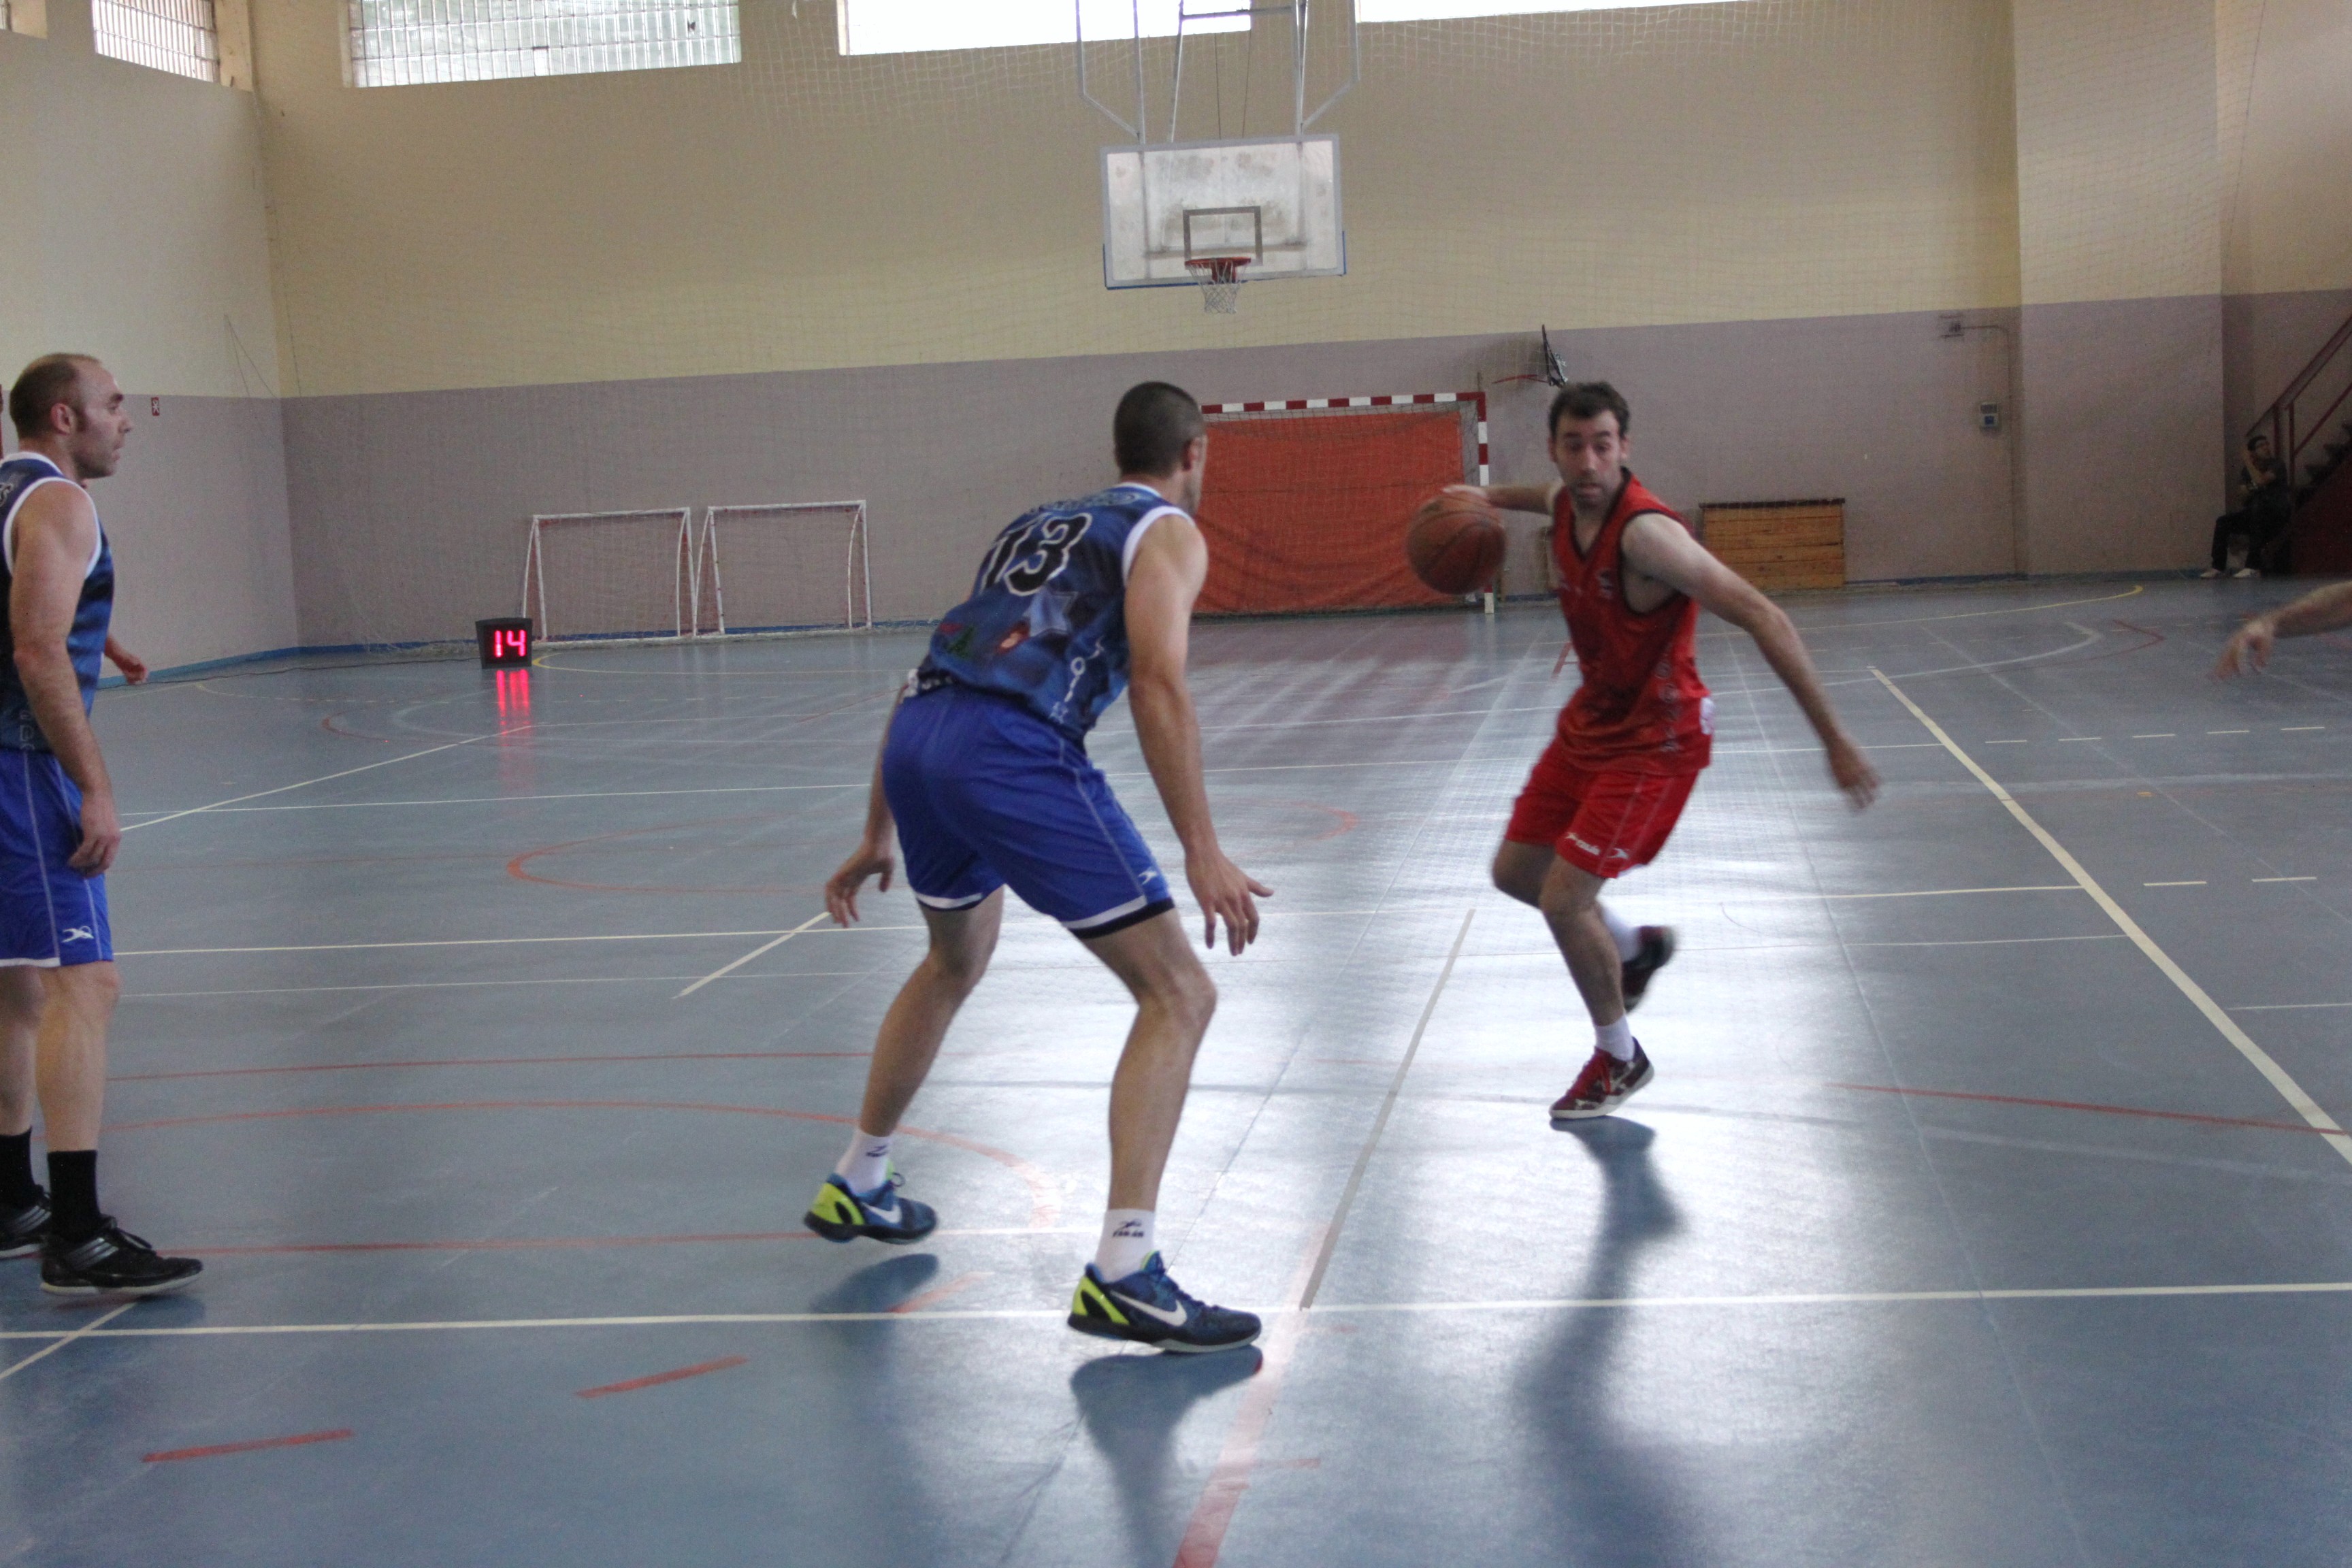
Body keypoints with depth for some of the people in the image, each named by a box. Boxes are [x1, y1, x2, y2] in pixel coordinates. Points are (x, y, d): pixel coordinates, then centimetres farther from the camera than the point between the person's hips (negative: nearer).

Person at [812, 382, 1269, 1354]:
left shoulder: (1034, 524, 31)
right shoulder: (1165, 533, 10)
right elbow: (1158, 684, -9)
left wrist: (879, 834, 36)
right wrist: (1201, 852, -11)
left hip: (915, 740, 8)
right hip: (1014, 752, -8)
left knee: (954, 964, 34)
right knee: (1178, 995, -1)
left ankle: (856, 1189, 48)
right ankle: (1122, 1275, -12)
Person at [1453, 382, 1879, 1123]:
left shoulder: (1643, 532, -31)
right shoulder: (1566, 504, -6)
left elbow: (1761, 617, -36)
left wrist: (1835, 740, -39)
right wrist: (1491, 496, 35)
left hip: (1654, 741, -8)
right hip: (1590, 722, 8)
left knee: (1563, 900, -13)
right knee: (1515, 872, 16)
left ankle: (1619, 1059, 12)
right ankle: (1635, 948, 43)